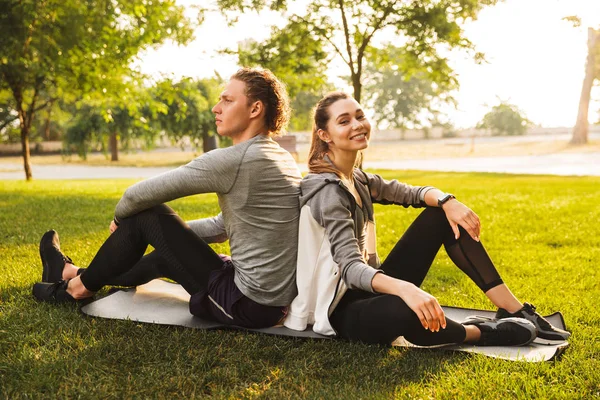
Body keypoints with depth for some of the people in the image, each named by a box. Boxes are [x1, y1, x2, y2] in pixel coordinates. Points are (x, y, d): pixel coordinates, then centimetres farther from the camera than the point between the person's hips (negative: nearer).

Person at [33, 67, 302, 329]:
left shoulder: (233, 160, -18)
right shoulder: (283, 159, 10)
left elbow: (140, 195, -11)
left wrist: (120, 217, 11)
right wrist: (167, 232, 17)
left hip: (245, 304, -9)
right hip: (275, 302, 9)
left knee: (144, 214, 1)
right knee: (165, 254, 27)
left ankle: (79, 286, 23)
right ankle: (77, 274, 45)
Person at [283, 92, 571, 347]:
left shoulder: (357, 179, 7)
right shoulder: (327, 190, -20)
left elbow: (413, 193, 8)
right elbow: (351, 267, -30)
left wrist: (447, 201, -16)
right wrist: (406, 289, -48)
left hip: (369, 290, 9)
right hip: (342, 308, -9)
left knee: (444, 216, 1)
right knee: (410, 312, -43)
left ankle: (515, 311, -2)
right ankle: (480, 332, -10)